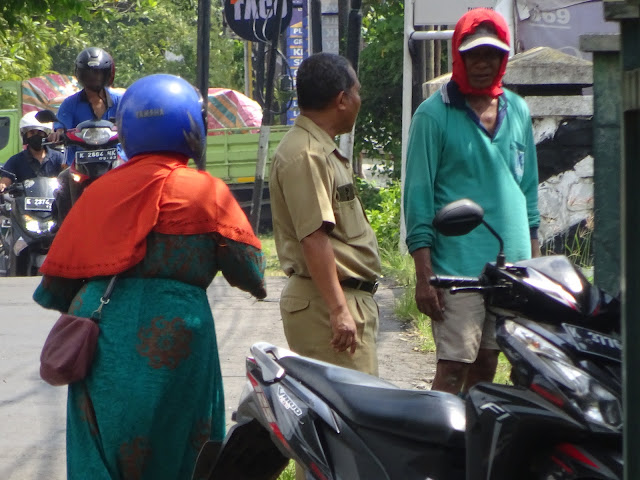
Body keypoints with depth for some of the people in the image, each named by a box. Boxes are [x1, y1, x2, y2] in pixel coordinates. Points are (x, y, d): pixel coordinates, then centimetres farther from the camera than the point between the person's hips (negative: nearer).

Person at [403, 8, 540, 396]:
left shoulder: (517, 110, 12)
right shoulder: (434, 114, -5)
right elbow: (418, 196, -6)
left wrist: (535, 260, 14)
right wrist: (424, 276, -11)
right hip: (459, 270, -5)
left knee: (486, 367, 9)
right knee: (453, 371, -9)